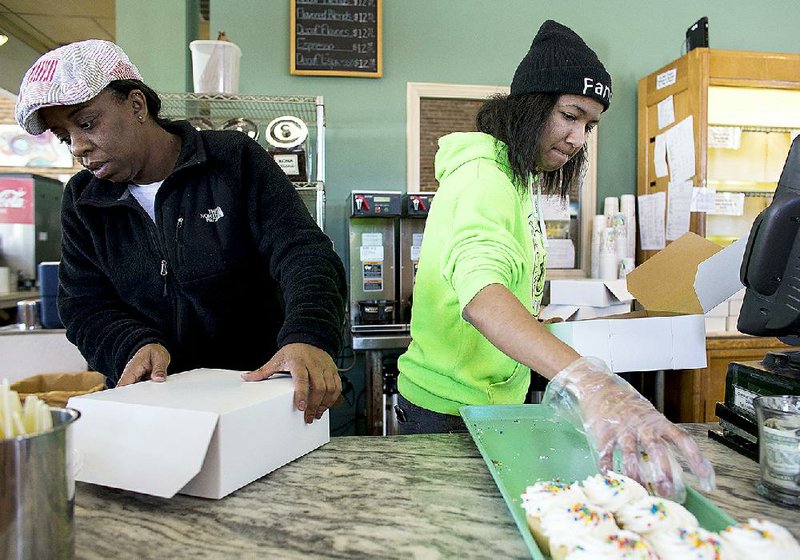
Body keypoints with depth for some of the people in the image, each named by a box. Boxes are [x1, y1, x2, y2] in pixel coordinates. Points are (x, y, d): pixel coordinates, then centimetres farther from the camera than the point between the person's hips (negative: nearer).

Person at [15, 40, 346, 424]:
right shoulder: (81, 200, 14)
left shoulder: (234, 159, 1)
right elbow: (83, 305, 10)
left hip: (251, 385, -2)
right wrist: (135, 346, -14)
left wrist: (309, 338, -30)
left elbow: (303, 253, -10)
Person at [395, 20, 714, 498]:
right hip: (449, 410, -9)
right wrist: (588, 382, -54)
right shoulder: (482, 176, -23)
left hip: (496, 399, 9)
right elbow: (479, 289, -42)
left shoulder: (522, 178, 9)